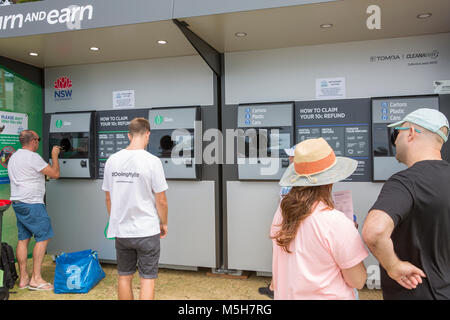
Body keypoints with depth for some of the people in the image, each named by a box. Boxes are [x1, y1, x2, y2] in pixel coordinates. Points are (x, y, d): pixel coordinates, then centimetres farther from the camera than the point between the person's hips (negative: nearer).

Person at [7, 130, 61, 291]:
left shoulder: (14, 156, 16)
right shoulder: (33, 157, -14)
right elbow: (55, 174, -11)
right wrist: (54, 155, 1)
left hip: (17, 203, 10)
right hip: (32, 204, -10)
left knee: (23, 238, 10)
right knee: (43, 237, -4)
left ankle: (23, 278, 16)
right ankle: (36, 279, -2)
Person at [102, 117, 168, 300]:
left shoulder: (112, 160, 0)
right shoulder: (152, 161, -15)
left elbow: (108, 198, 9)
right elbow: (161, 201, -11)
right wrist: (163, 223, 6)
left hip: (121, 231, 5)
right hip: (147, 231, -4)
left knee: (124, 278, 19)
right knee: (147, 280, 6)